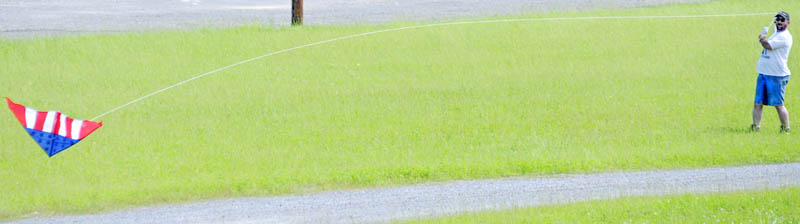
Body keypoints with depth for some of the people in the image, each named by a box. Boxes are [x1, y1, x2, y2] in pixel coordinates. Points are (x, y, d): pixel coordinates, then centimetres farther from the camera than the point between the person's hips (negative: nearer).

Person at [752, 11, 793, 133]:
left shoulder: (785, 36, -13)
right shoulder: (776, 34, 17)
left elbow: (768, 45, -20)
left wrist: (762, 39, -1)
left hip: (777, 77, -9)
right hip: (763, 73, 9)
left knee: (778, 104, -4)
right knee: (758, 103, 5)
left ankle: (785, 129, 7)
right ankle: (756, 127, 8)